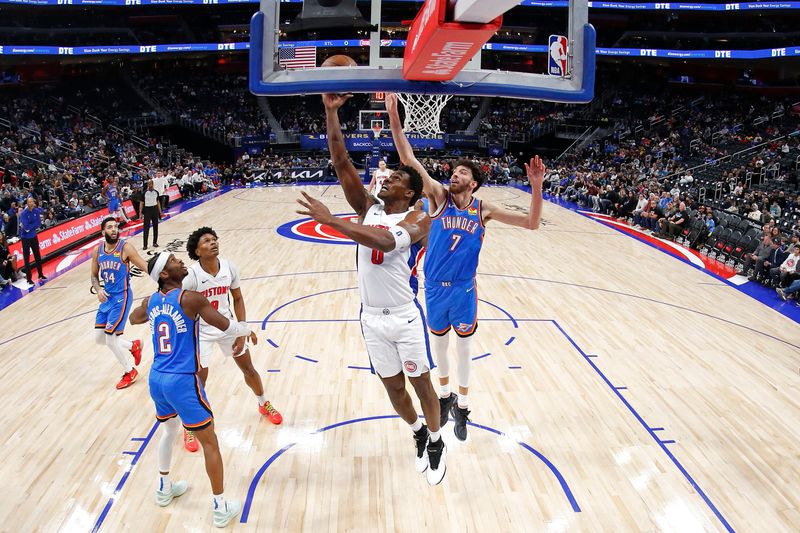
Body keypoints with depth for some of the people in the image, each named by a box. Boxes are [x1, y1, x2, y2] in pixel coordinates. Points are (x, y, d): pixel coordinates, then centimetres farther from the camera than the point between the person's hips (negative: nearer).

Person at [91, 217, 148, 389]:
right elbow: (94, 276, 13)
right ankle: (133, 346, 33)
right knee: (99, 338, 10)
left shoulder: (125, 247, -14)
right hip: (107, 298, 7)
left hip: (121, 298, -7)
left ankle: (130, 372, 16)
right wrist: (98, 290, -7)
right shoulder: (97, 251, 3)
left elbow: (145, 267, -14)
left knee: (110, 340, -6)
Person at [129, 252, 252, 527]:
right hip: (182, 381, -7)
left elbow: (133, 318, 30)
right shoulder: (189, 298, -15)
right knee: (209, 442, 4)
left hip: (157, 379, 7)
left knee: (168, 431, 30)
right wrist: (248, 330, 5)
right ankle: (221, 508, 11)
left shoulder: (151, 301, 7)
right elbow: (226, 327, -15)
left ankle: (164, 488, 45)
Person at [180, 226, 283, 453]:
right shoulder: (191, 276, -25)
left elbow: (238, 298, 0)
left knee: (248, 368, 14)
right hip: (201, 330, -4)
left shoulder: (229, 268, -13)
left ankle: (264, 404, 41)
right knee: (199, 379, -3)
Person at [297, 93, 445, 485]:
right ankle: (419, 434, 41)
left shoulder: (418, 221, -14)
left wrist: (330, 220, -39)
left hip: (405, 317, -5)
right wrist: (331, 112, -14)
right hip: (372, 317, 5)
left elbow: (384, 241, -35)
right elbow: (341, 161, -6)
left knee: (420, 383, 10)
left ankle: (436, 442, 33)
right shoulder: (368, 208, 1)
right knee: (393, 386, 16)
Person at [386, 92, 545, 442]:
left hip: (464, 289, 0)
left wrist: (536, 187, -18)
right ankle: (444, 394, 39)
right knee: (439, 341, 16)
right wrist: (394, 118, -23)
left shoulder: (484, 210, -3)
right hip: (435, 286, 0)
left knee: (464, 345, 10)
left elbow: (531, 223, -4)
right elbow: (408, 159, -15)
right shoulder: (439, 197, -5)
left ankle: (462, 405, 28)